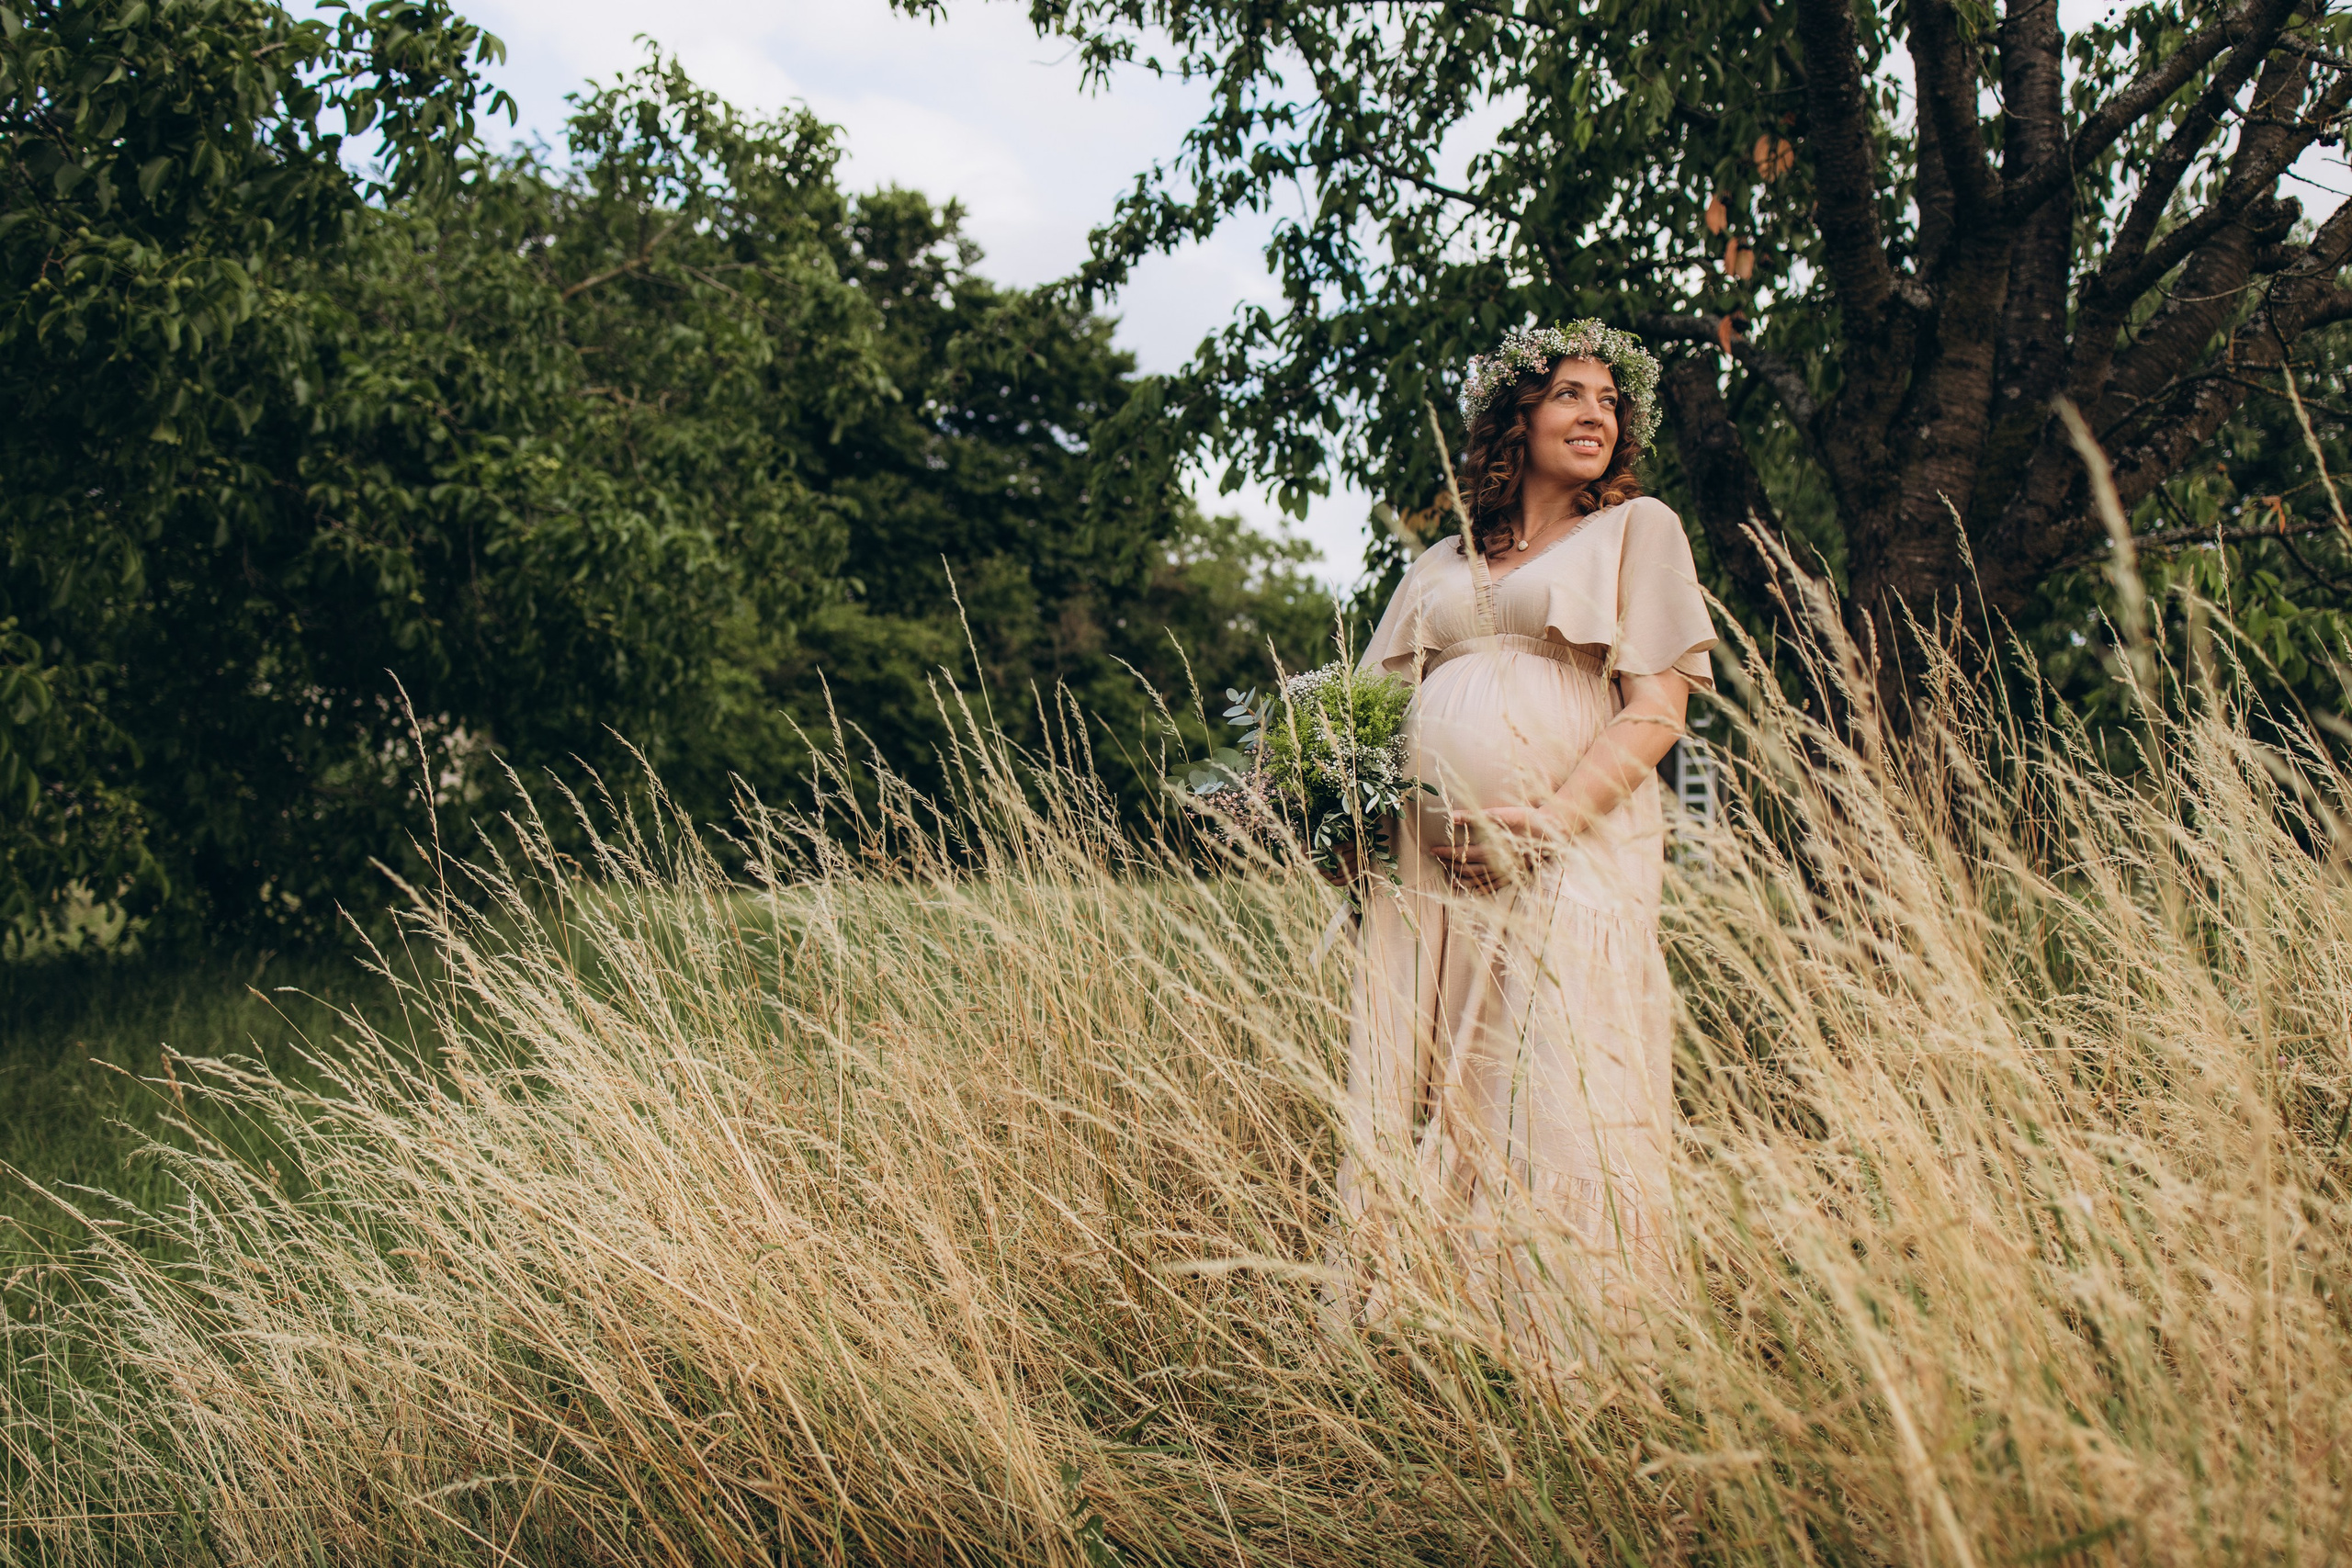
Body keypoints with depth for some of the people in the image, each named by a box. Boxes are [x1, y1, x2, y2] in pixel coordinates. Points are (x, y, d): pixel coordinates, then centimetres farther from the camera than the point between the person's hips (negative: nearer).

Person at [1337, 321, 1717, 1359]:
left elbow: (1658, 708, 0)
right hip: (1425, 863, 4)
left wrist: (1549, 822, -13)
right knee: (1413, 1107, -1)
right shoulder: (1443, 564, 24)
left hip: (1568, 858, -4)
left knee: (1555, 1107, -11)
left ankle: (1579, 1357, -4)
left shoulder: (1638, 530, 12)